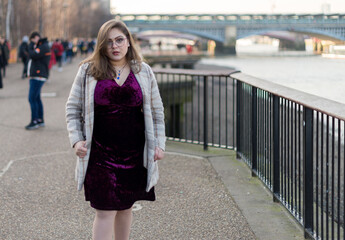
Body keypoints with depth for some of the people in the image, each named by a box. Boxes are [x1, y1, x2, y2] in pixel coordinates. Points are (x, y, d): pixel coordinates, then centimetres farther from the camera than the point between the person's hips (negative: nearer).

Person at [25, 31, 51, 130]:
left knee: (32, 99, -11)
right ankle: (40, 120, 19)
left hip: (38, 77, -11)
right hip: (35, 76, 11)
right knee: (36, 99, 14)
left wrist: (31, 45, -10)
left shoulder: (44, 47, -14)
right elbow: (33, 57, 20)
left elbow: (33, 55, -21)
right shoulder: (40, 46, 19)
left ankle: (34, 122, -8)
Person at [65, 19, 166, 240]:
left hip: (134, 153, 2)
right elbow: (73, 108, 7)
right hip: (100, 154, -2)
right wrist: (76, 139, -4)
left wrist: (159, 144, 5)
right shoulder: (88, 71, 0)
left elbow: (157, 112, 12)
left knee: (125, 207, 14)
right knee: (105, 211, -6)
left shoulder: (144, 72, 6)